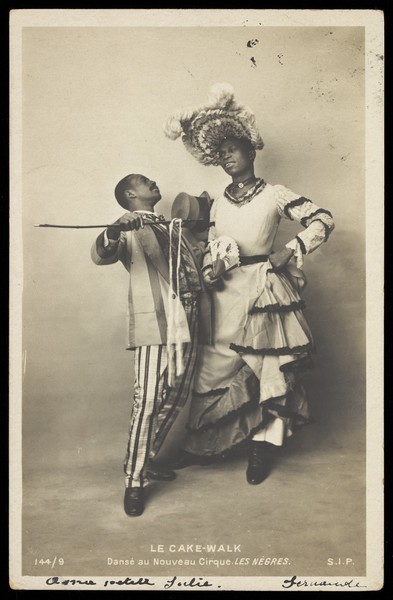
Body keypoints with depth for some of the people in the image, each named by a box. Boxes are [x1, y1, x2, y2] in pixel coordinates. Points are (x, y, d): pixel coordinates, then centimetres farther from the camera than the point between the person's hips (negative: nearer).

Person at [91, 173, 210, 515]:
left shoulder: (170, 227, 24)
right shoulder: (128, 229, 2)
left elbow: (193, 265, 31)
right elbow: (100, 255, -18)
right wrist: (114, 232, -37)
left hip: (188, 324, 8)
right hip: (155, 324, -7)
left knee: (174, 401, 12)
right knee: (148, 403, -10)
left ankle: (147, 460, 28)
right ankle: (134, 481, 0)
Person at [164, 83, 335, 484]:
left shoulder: (274, 194, -1)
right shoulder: (218, 204, 12)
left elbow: (322, 220, -4)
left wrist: (290, 252, -11)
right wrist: (209, 270, -3)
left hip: (266, 292, -3)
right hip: (227, 296, 4)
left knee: (272, 370, 4)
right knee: (213, 371, 4)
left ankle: (262, 449, 20)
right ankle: (202, 446, 19)